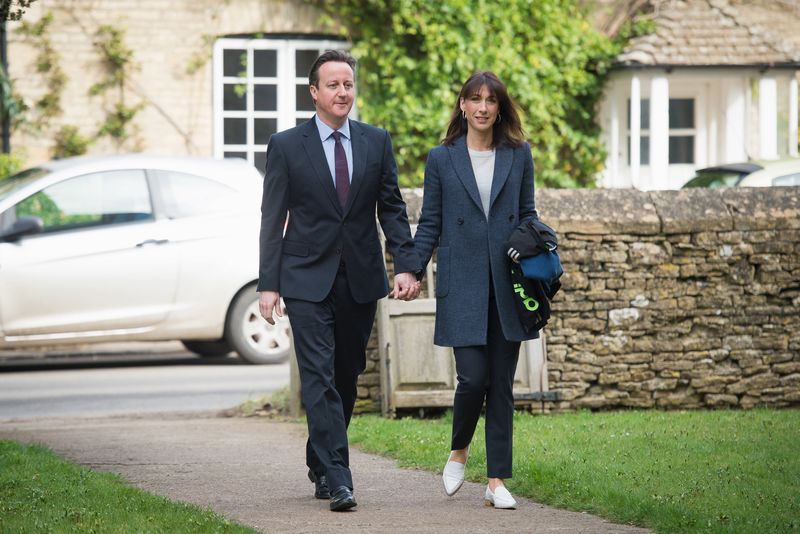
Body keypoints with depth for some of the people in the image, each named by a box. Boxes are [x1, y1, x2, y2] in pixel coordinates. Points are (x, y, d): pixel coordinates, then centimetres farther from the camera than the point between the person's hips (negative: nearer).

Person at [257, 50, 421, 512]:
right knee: (320, 378, -11)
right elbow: (272, 220, 0)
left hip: (360, 279, 3)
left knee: (346, 378, 10)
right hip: (308, 280, -3)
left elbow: (392, 209, 7)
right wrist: (269, 284, -6)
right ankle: (337, 478, -15)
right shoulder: (286, 146, -1)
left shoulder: (377, 142, 6)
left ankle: (320, 465, 27)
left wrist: (407, 265, -6)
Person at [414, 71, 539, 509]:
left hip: (507, 285, 2)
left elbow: (527, 215, 13)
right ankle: (458, 450, 19)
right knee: (473, 378, -10)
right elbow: (429, 224, 6)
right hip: (462, 287, -2)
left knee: (501, 384, 3)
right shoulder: (442, 159, 4)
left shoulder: (518, 155, 8)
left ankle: (497, 481, 7)